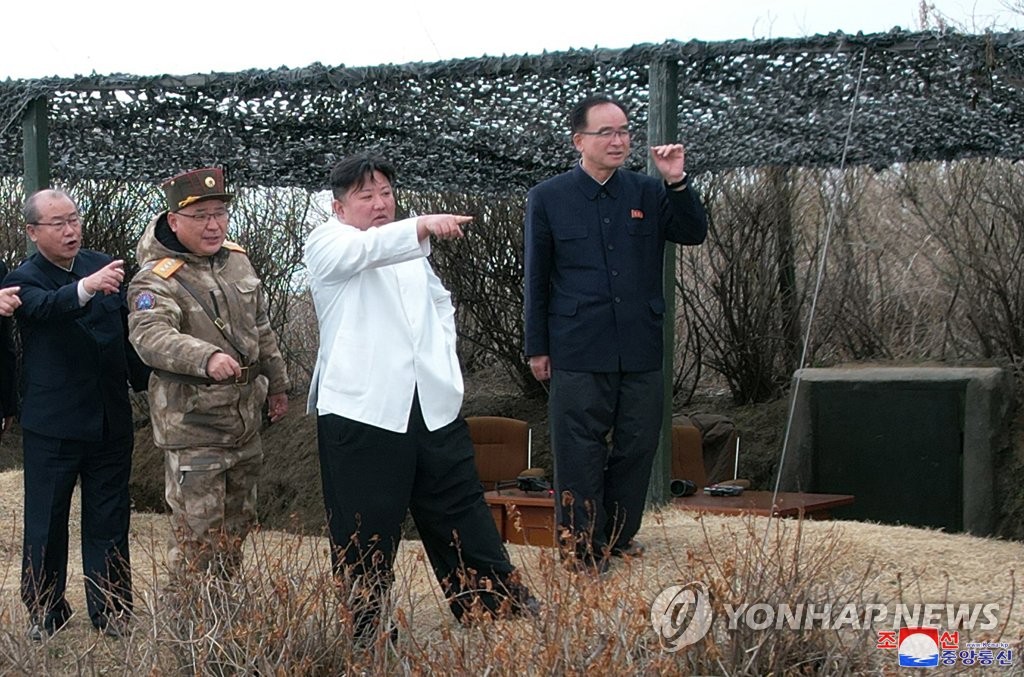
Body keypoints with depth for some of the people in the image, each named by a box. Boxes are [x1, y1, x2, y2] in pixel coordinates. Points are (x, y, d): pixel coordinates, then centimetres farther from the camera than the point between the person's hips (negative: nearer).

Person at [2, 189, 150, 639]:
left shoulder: (103, 267, 5)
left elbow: (128, 332, 14)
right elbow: (45, 306, -32)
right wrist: (87, 287, -51)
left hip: (110, 417, 4)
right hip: (52, 424, -4)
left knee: (109, 518, 10)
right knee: (47, 521, 6)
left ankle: (110, 610, 20)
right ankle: (45, 613, 19)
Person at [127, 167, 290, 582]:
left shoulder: (237, 261, 7)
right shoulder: (156, 281, -17)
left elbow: (262, 329, 19)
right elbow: (151, 336, -37)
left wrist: (277, 384, 24)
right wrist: (207, 357, -52)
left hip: (245, 421, 8)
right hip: (192, 427, -8)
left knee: (237, 526, 19)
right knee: (198, 537, -6)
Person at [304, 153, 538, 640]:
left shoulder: (409, 250, 20)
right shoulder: (327, 245, -2)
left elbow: (440, 301, 37)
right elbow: (365, 249, -27)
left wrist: (444, 356, 20)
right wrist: (423, 226, -43)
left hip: (434, 410, 6)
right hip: (363, 413, -6)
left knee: (467, 526, 10)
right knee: (364, 542, -1)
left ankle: (513, 619, 15)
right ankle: (364, 640, 9)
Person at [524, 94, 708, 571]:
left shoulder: (647, 193, 8)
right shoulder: (548, 198, 2)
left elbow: (693, 234, 0)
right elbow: (536, 277, 5)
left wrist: (677, 183, -14)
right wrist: (537, 347, 5)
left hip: (641, 350, 3)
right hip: (578, 351, -3)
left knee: (638, 445, 9)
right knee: (580, 451, 1)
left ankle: (620, 536, 23)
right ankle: (582, 545, 12)